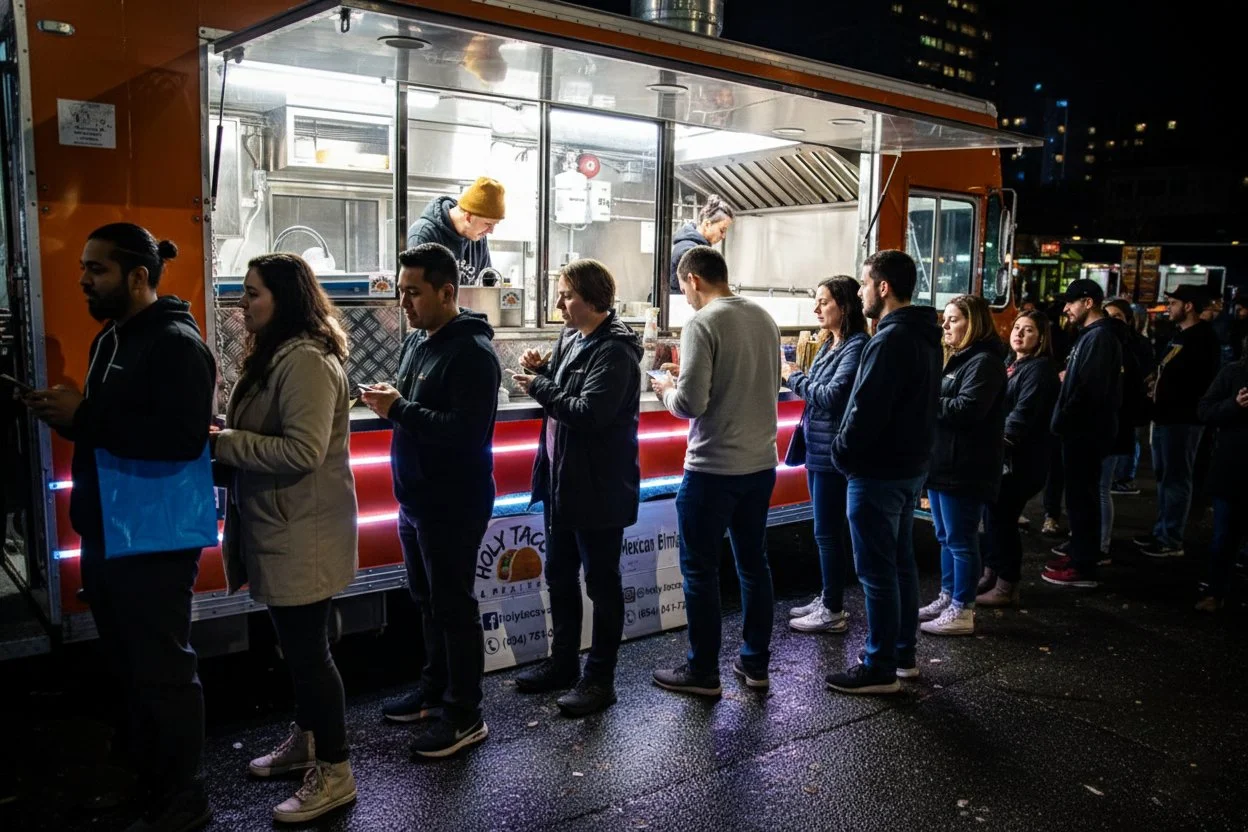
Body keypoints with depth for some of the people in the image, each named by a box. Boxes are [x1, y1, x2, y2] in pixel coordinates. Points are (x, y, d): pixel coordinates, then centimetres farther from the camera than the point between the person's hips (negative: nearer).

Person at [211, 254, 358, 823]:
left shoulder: (307, 361, -19)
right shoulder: (275, 355, 14)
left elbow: (302, 451, -27)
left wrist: (221, 443, -20)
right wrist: (223, 440, 3)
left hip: (302, 535, -10)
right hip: (278, 529, 10)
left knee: (308, 648, -1)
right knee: (295, 644, 20)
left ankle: (334, 772, 13)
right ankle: (305, 739, 37)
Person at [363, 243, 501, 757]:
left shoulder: (472, 353, -18)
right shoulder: (415, 342, 11)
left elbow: (467, 432, -27)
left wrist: (399, 410, -25)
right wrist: (388, 402, -3)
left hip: (454, 506, -9)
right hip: (415, 500, 9)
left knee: (453, 607, 0)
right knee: (426, 602, 19)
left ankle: (464, 715, 13)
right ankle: (434, 691, 35)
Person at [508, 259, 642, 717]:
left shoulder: (614, 351, -18)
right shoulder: (570, 337, 9)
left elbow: (590, 412, -26)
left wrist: (539, 387, -15)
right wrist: (541, 370, 0)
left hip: (598, 487, -9)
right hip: (560, 479, 9)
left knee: (601, 581, 4)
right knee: (559, 576, 18)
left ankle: (599, 677, 17)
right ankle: (563, 661, 34)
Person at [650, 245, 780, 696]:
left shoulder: (702, 324, -15)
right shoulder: (764, 317, 6)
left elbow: (691, 403, -21)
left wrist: (667, 391, 1)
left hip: (713, 469, -7)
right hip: (761, 463, 7)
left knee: (699, 569, 6)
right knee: (753, 563, 16)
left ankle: (703, 672, 16)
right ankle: (755, 663, 27)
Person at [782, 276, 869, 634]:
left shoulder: (857, 346, -15)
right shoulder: (829, 344, 13)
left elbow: (832, 396, -22)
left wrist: (794, 376, -11)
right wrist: (794, 377, -3)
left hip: (833, 451, -9)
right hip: (817, 447, 9)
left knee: (829, 531, -2)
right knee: (826, 529, 16)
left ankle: (834, 612, 8)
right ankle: (827, 599, 27)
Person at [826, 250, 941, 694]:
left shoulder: (890, 340, -21)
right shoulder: (925, 337, 11)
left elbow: (867, 410, -24)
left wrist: (842, 453, -9)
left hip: (878, 472, -10)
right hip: (910, 465, 10)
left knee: (876, 570, -1)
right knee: (901, 561, 18)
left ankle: (880, 669, 8)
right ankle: (903, 653, 29)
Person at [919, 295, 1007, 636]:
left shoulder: (984, 362, -12)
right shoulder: (955, 358, 19)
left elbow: (967, 408, -23)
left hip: (964, 467, -10)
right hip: (943, 461, 10)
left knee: (960, 539, -3)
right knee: (945, 537, 16)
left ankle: (962, 611, 5)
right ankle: (947, 597, 26)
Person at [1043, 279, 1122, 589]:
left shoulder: (1099, 337, -18)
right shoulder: (1091, 335, 15)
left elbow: (1089, 390, -25)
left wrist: (1061, 421, -18)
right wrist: (1067, 377, 6)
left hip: (1086, 431, -10)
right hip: (1082, 429, 10)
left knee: (1082, 496, -4)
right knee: (1080, 495, 17)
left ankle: (1083, 568, 2)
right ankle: (1080, 554, 27)